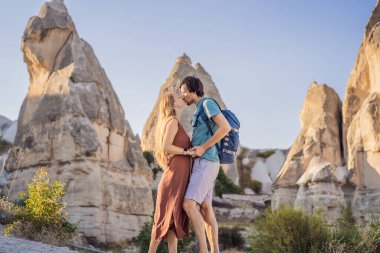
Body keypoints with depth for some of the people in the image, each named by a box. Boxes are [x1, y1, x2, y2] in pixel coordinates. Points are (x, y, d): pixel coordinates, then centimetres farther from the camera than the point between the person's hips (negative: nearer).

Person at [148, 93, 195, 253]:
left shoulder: (176, 123, 21)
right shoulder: (173, 121, -6)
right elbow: (165, 146, -18)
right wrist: (186, 151, -11)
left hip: (179, 176, 9)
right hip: (175, 174, -9)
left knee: (175, 218, 2)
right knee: (167, 217, -7)